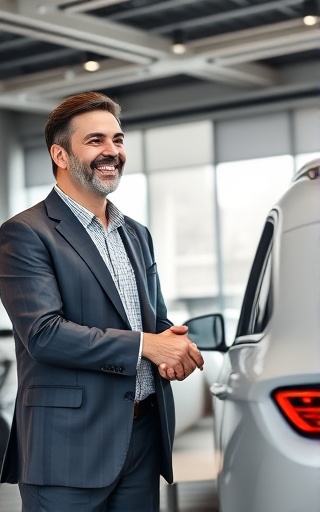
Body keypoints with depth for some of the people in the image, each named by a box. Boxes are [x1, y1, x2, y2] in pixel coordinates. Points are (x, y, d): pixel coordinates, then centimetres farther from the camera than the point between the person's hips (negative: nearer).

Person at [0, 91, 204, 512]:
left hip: (144, 438, 7)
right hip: (70, 447, -6)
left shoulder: (137, 235, 17)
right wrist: (144, 345, -16)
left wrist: (174, 350, -2)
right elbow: (43, 334, -18)